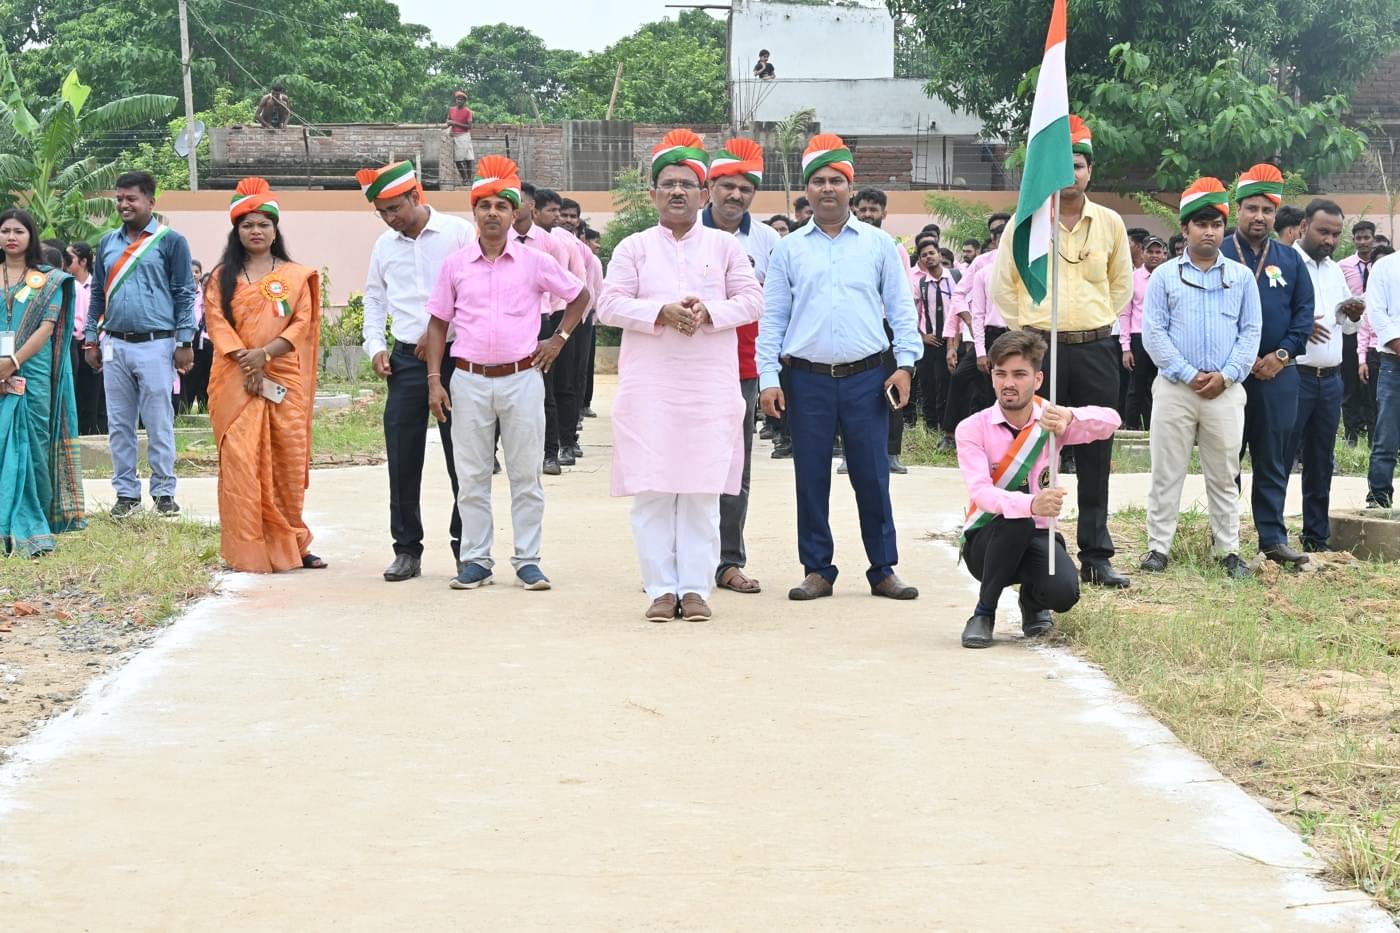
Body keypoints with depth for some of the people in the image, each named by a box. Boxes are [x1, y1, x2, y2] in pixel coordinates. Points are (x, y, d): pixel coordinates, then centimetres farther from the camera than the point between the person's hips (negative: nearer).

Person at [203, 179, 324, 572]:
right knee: (240, 462, -7)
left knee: (288, 460, -1)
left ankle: (291, 544, 8)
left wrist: (265, 353, -13)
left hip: (285, 378, 0)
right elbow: (217, 322, 1)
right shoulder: (222, 277, 10)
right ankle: (248, 551, -5)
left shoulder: (296, 275, 10)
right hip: (236, 379, 0)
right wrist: (246, 364, -12)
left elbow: (303, 322, 1)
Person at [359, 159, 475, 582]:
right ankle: (407, 550, 11)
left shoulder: (458, 233, -4)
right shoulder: (384, 246, 11)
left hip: (454, 354, -4)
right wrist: (375, 346, 7)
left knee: (462, 459, -1)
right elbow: (374, 299, 20)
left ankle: (466, 548, 9)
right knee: (402, 460, 3)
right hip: (405, 359, 4)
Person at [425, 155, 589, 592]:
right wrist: (434, 380, 1)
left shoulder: (535, 262, 0)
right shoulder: (456, 264, 3)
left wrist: (559, 338, 6)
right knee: (471, 476, 5)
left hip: (522, 379, -1)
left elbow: (579, 296, 14)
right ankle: (475, 560, 12)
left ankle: (528, 560, 9)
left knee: (526, 474, 3)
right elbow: (439, 322, 8)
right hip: (469, 379, 1)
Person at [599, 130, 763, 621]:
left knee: (702, 490, -2)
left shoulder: (725, 245, 10)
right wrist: (662, 313, -13)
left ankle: (696, 587, 3)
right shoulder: (634, 248, 10)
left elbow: (751, 301, 4)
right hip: (649, 387, 0)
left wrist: (707, 313, -13)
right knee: (651, 489, -3)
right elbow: (610, 305, 1)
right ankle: (661, 588, 3)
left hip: (711, 387, 0)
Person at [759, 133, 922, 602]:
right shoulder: (789, 249, 8)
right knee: (811, 478, 4)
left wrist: (905, 364, -3)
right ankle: (817, 570, 12)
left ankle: (883, 570, 8)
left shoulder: (878, 244, 7)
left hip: (866, 378, -1)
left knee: (872, 476, 1)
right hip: (808, 380, 1)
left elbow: (901, 307, 7)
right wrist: (768, 377, 0)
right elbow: (772, 317, 7)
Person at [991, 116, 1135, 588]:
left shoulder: (1110, 223, 5)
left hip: (1096, 349, 2)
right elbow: (1002, 284, 7)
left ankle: (1096, 556, 10)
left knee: (1096, 457, 4)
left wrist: (1097, 323, 12)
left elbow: (1123, 283, 18)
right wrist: (1029, 324, 5)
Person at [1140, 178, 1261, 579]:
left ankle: (1229, 551, 10)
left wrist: (1226, 376, -8)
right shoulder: (1165, 275, 4)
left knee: (1224, 475, 6)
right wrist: (1188, 375, -10)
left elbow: (1251, 332, 6)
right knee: (1167, 472, 2)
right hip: (1174, 389, -1)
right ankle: (1158, 547, 8)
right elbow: (1153, 332, -2)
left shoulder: (1242, 277, 9)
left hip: (1225, 391, 1)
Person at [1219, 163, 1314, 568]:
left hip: (1278, 374, 2)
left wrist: (1282, 354, -7)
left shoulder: (1290, 259, 11)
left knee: (1273, 461, 4)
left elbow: (1304, 311, 7)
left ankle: (1273, 538, 7)